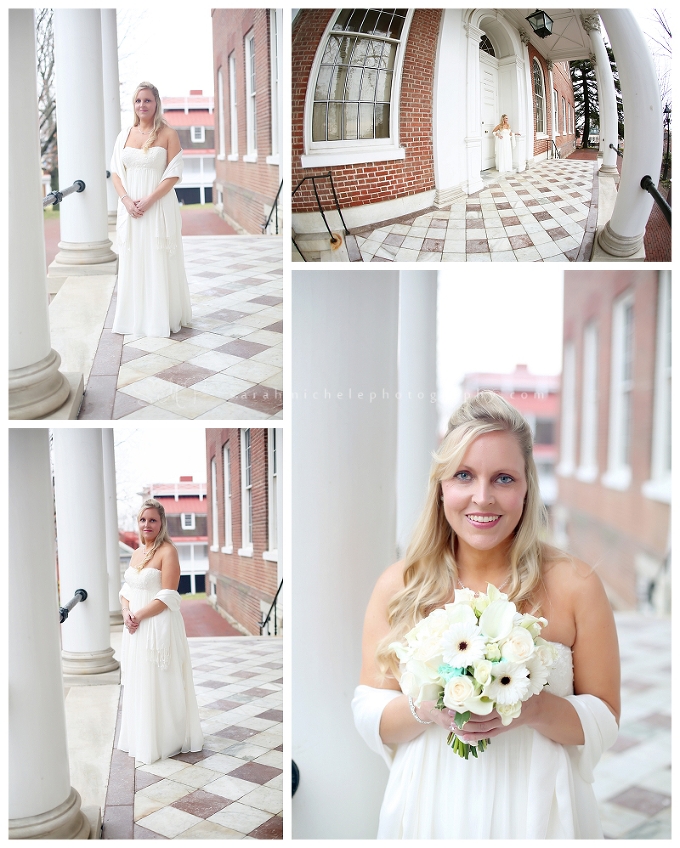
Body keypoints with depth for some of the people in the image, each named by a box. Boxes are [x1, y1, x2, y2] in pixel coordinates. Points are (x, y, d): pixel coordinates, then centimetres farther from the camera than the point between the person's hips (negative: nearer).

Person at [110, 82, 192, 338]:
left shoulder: (168, 134, -2)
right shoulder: (125, 135, 10)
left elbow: (174, 174, -8)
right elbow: (116, 171, 8)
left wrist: (149, 199, -16)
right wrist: (126, 199, -9)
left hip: (159, 207, -4)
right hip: (130, 207, 4)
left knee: (159, 261, 0)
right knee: (132, 260, 7)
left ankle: (161, 318, 10)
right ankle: (134, 316, 17)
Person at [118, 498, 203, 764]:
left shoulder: (167, 551, -12)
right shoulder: (137, 552, 12)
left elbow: (167, 597, -17)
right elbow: (126, 589, 14)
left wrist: (140, 615, -17)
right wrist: (126, 612, -5)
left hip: (158, 626, -7)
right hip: (135, 629, 8)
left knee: (158, 682, 0)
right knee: (137, 681, 14)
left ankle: (164, 740, 14)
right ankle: (141, 737, 27)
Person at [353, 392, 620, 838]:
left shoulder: (575, 585, -11)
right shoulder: (398, 585, -8)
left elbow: (604, 719, -5)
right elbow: (367, 713, -3)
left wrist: (534, 708, -22)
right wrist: (426, 709, -21)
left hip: (534, 813, -1)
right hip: (429, 809, 1)